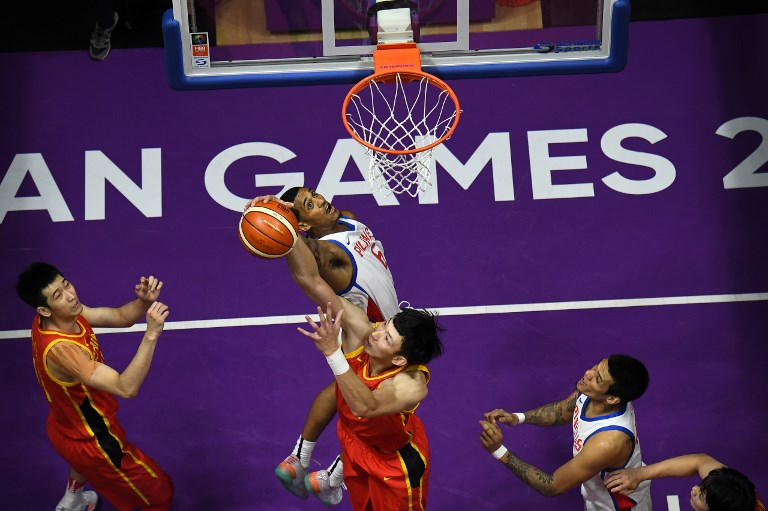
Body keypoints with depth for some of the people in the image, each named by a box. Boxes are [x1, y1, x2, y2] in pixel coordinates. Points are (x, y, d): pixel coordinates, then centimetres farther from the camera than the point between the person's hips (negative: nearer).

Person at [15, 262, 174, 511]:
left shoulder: (68, 313, -16)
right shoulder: (59, 349, -41)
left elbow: (121, 317, -8)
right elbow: (126, 387, -47)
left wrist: (144, 301, -29)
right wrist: (151, 334, -52)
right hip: (92, 442, -9)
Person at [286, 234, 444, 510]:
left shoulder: (412, 384, -41)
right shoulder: (361, 331, -31)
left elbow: (366, 407, -61)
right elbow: (310, 279, -36)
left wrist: (332, 353, -68)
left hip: (395, 459, -4)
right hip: (355, 441, 5)